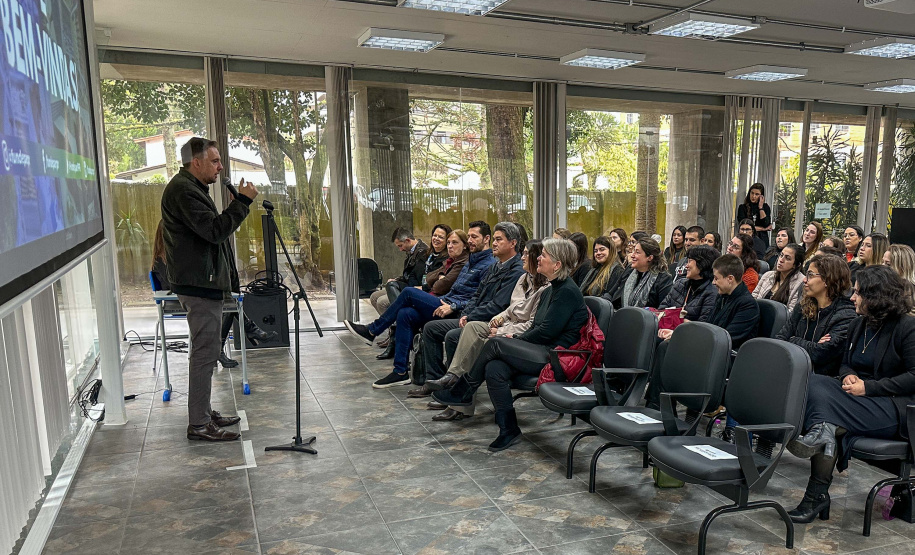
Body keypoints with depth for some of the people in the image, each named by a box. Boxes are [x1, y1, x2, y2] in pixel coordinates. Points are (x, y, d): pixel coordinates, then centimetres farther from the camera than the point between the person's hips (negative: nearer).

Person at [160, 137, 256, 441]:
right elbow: (215, 230, -23)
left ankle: (203, 413, 26)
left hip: (203, 282, 11)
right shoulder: (183, 190, -14)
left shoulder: (191, 188, 20)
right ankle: (199, 425, -1)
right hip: (198, 283, -11)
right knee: (205, 353, -8)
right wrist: (242, 200, -18)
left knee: (206, 351, 16)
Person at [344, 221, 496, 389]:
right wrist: (438, 302, 12)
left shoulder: (490, 265, -8)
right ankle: (400, 372, -6)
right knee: (405, 314, -10)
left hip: (458, 312, -9)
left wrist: (453, 306, -22)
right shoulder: (471, 261, 24)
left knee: (409, 292, -15)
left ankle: (372, 331, 0)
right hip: (449, 303, 9)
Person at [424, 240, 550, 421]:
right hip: (507, 325, 8)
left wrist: (502, 332, -16)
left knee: (480, 345, -27)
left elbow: (533, 324, -17)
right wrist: (499, 317, 0)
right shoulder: (524, 278, 16)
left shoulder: (545, 289, -14)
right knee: (472, 326, -18)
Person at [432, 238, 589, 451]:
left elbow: (547, 332, -15)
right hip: (541, 352, 8)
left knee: (495, 344, -20)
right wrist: (517, 338, 2)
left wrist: (517, 339, -3)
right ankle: (509, 429, -11)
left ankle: (462, 392, -2)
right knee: (494, 368, -18)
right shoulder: (550, 291, 19)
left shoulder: (568, 292, -11)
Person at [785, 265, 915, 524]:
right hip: (859, 398, 7)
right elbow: (845, 363, 24)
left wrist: (868, 387, -20)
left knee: (821, 402, -31)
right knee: (812, 383, -23)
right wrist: (849, 376, -1)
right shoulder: (858, 325, 16)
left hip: (893, 408, -7)